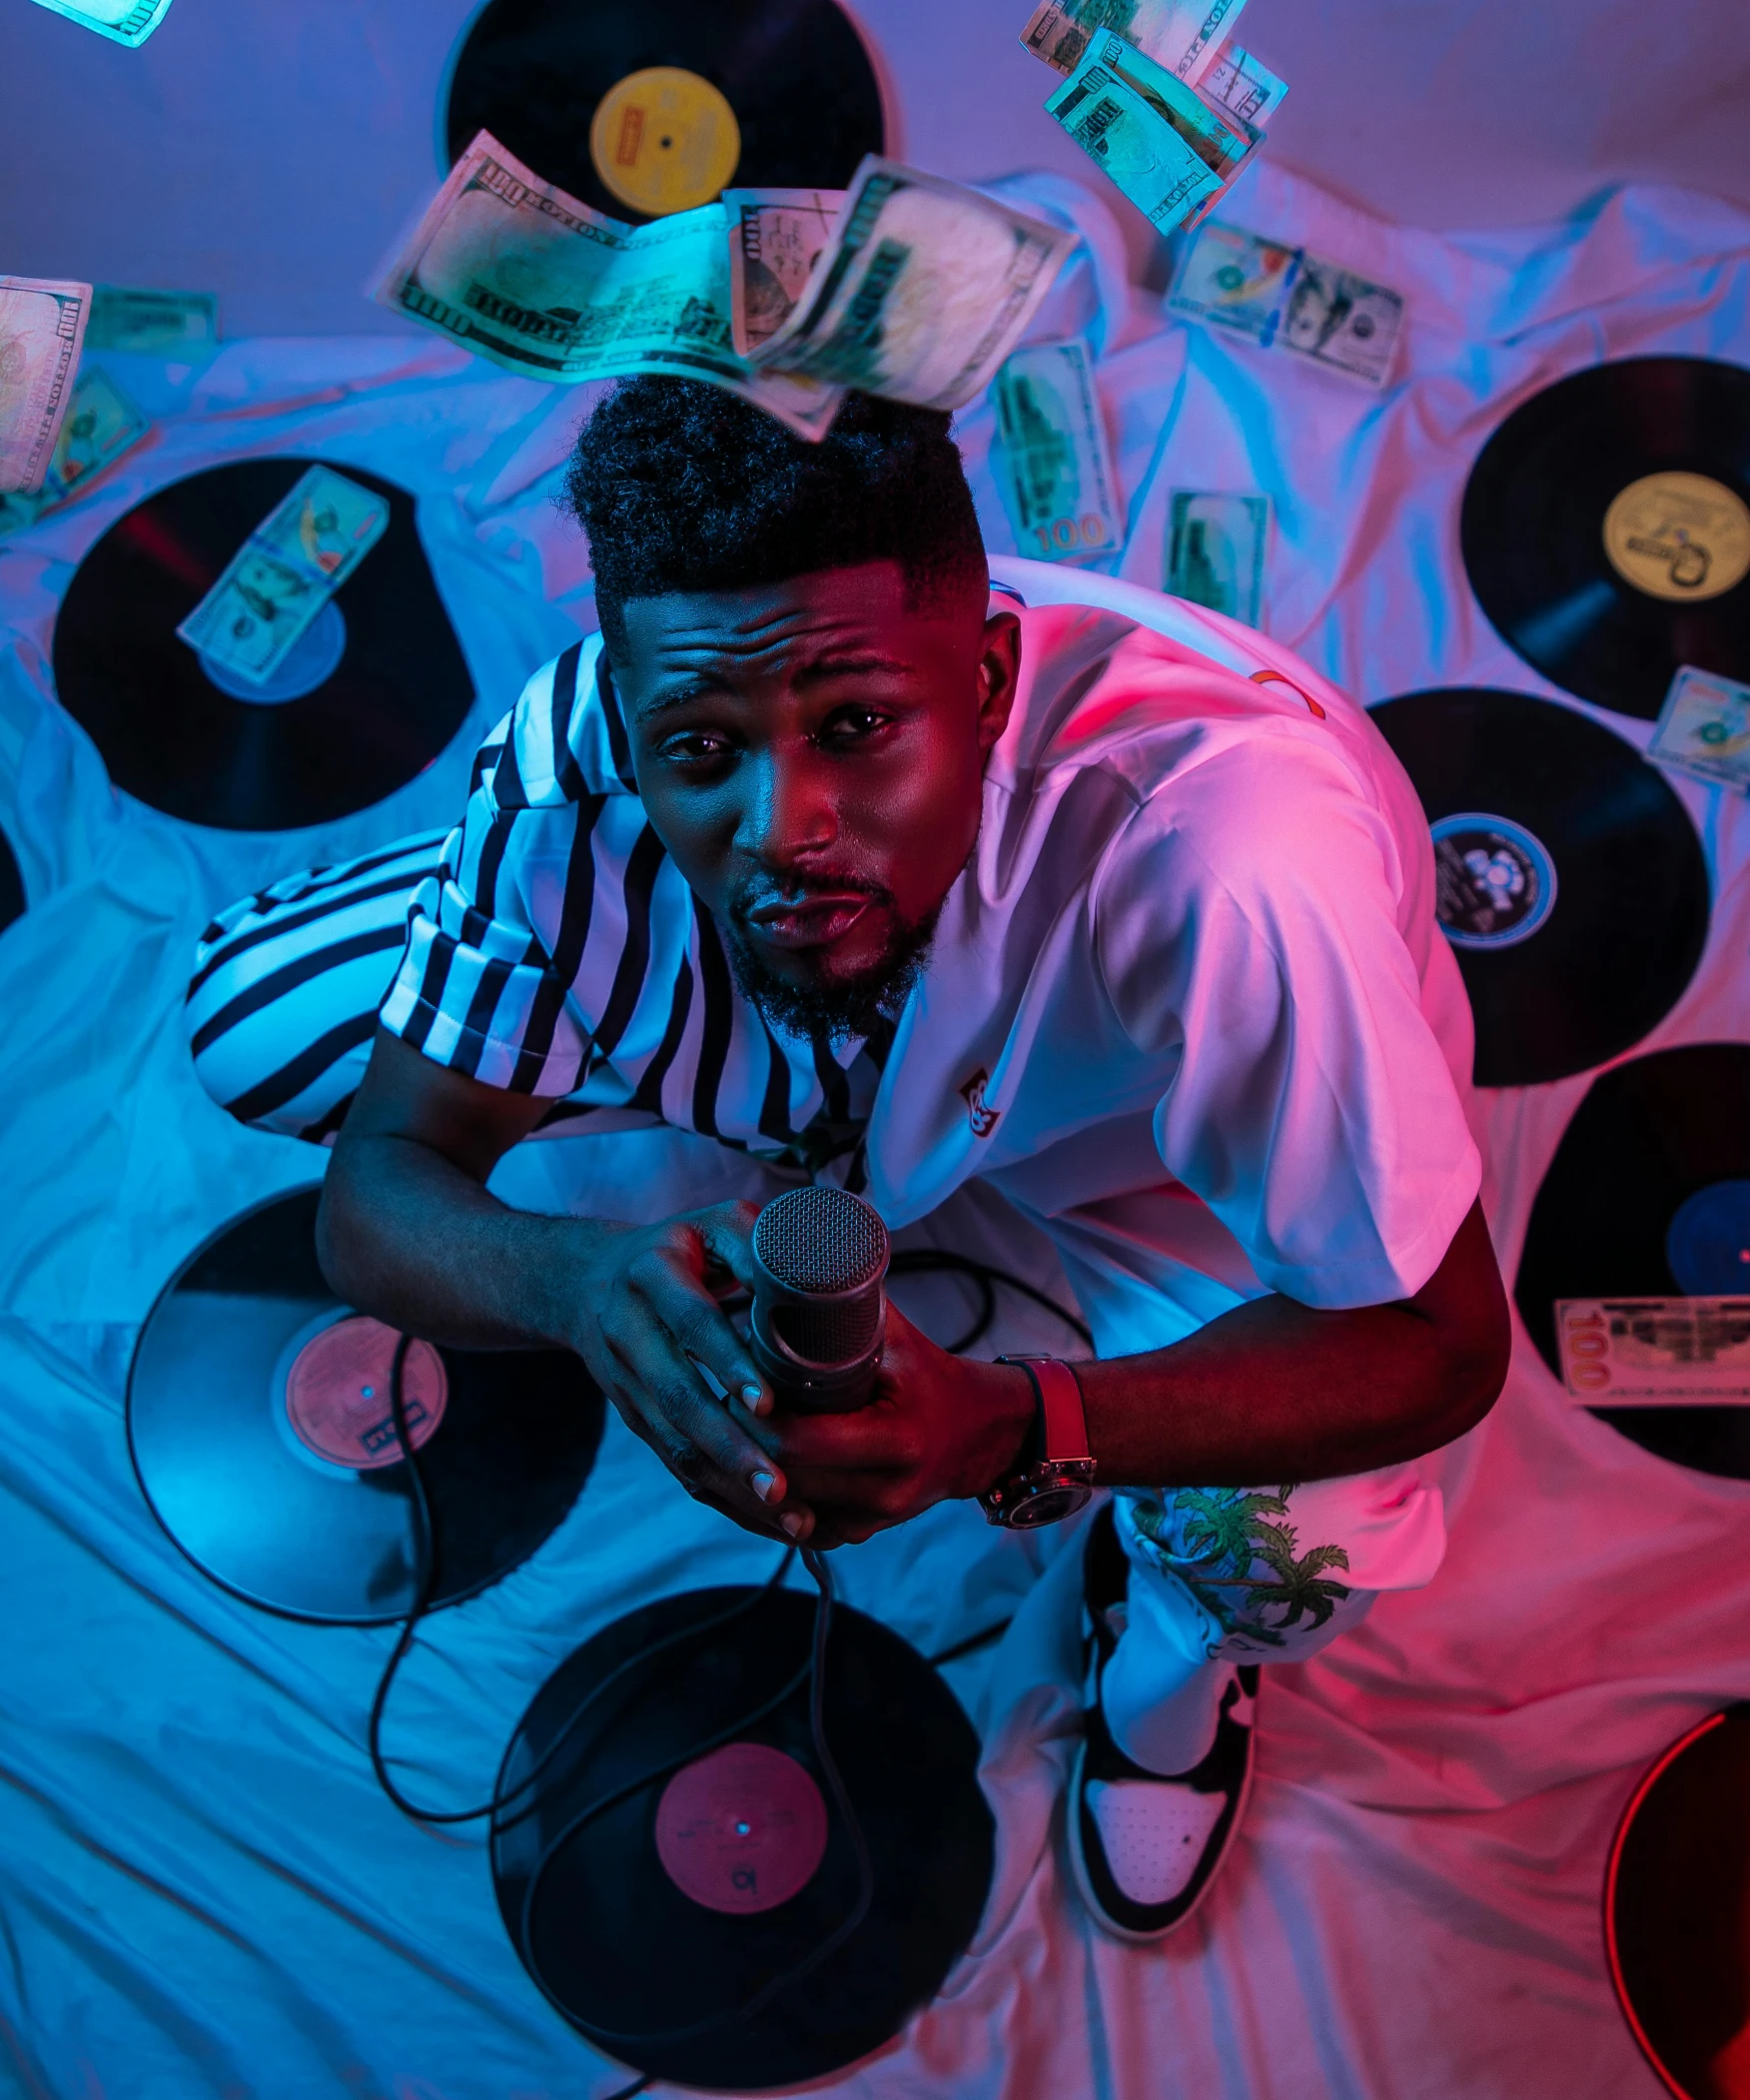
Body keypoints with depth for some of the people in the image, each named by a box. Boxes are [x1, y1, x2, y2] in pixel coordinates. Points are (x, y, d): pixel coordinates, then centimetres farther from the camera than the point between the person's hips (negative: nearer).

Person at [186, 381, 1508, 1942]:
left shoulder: (1224, 878, -42)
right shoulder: (579, 752, -31)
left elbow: (1440, 1348, -31)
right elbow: (377, 1192, -21)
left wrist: (1007, 1432, -46)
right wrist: (572, 1279, -45)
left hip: (1139, 1144, -2)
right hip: (830, 1051, 3)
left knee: (1295, 1546, -33)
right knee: (256, 1012, -8)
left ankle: (1177, 1623, 10)